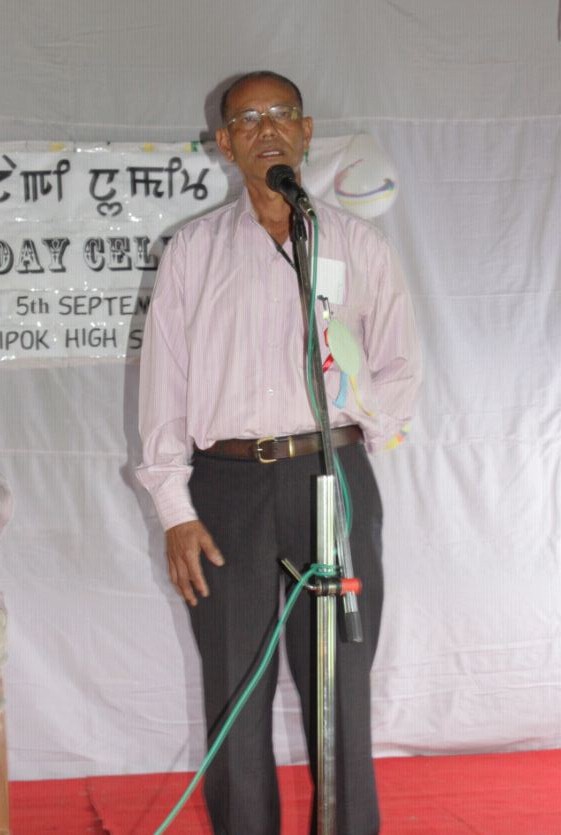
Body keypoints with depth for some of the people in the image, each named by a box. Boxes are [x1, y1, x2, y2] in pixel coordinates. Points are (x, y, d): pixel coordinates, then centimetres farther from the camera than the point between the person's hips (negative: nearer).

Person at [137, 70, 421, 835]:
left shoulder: (358, 243, 10)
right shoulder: (193, 249, 9)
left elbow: (398, 364, 12)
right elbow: (164, 377, 4)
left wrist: (351, 440, -5)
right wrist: (175, 511, -3)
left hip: (334, 479, 0)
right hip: (227, 487, 0)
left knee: (341, 686, 3)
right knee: (235, 694, 5)